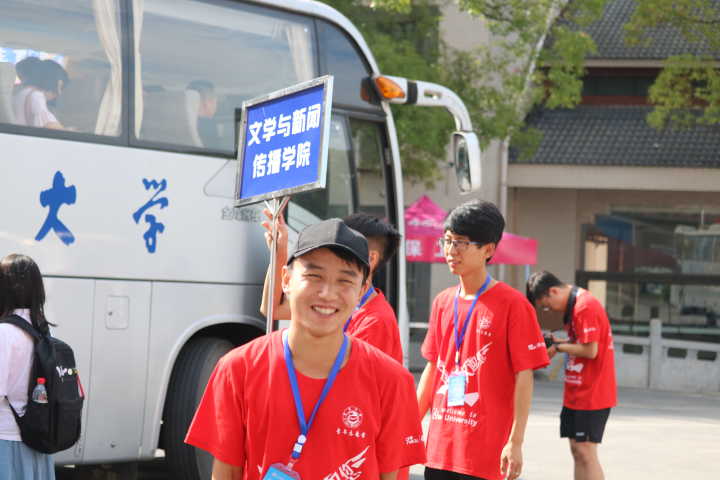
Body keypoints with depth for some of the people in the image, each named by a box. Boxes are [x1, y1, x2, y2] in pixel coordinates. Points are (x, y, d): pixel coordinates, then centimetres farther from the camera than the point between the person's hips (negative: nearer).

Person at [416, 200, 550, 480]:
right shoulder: (442, 303, 10)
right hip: (440, 444, 6)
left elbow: (524, 377, -10)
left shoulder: (511, 305, -9)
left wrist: (515, 443, -15)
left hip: (486, 447, -6)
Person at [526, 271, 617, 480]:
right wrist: (557, 341, 2)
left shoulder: (585, 307, -19)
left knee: (585, 450, -10)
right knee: (577, 449, 11)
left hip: (592, 393, -10)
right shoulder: (573, 304, 13)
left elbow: (590, 350, -22)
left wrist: (558, 347, -10)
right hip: (577, 392, 10)